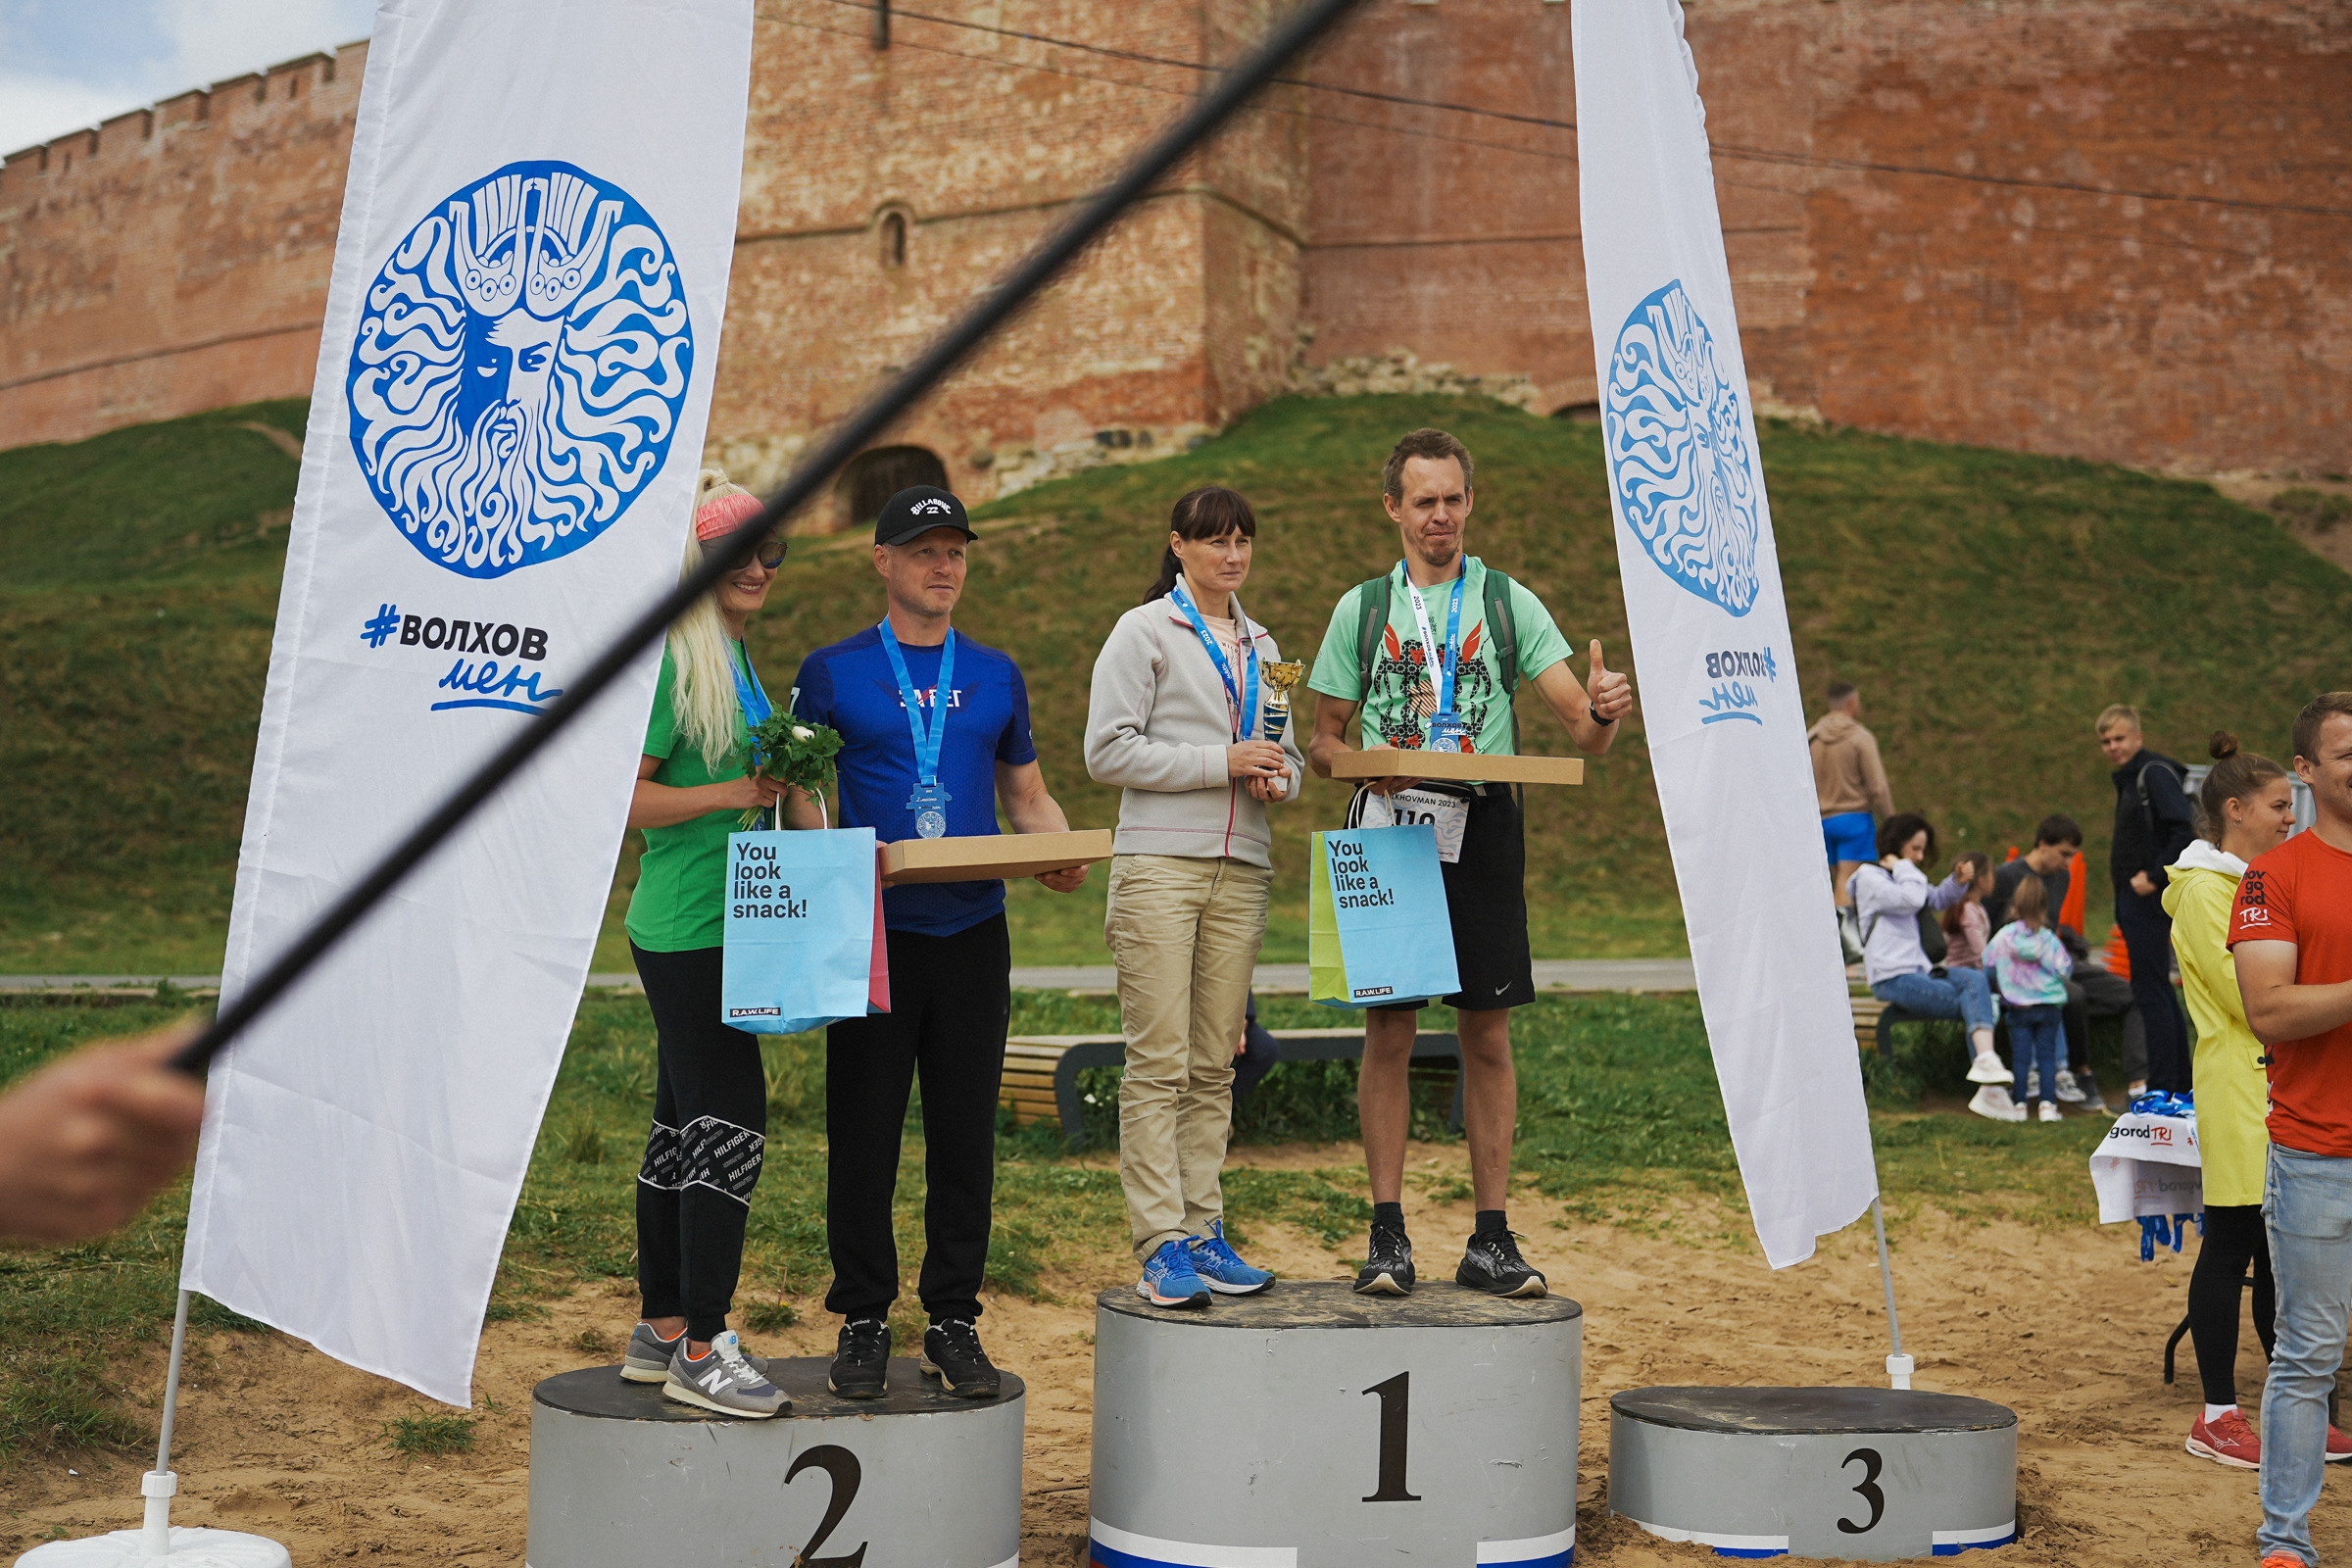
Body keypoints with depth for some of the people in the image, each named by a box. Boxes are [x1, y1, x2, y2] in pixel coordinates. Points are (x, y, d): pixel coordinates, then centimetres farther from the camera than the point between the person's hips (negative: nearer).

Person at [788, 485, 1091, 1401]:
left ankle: (954, 1323, 16)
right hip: (874, 935, -2)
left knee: (965, 1133, 6)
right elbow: (797, 794, 3)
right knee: (864, 1133, 1)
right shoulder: (832, 672, 4)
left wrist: (1063, 853, -4)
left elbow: (1027, 794, 17)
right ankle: (863, 1322, 14)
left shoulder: (996, 676, 13)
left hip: (974, 931, 3)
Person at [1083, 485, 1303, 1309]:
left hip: (1240, 870, 6)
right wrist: (1222, 762, -12)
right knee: (1159, 1061, -8)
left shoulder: (1260, 645, 18)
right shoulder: (1144, 631, 0)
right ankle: (1161, 1247, -5)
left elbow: (1288, 753, 23)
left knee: (1213, 1064, 6)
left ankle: (1203, 1232, 11)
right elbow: (1107, 750, -7)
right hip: (1159, 864, -5)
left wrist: (1278, 777, -1)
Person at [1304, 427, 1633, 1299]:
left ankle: (1491, 1237, 8)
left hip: (1482, 831, 0)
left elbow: (1582, 730, 0)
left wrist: (1602, 712, -24)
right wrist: (1364, 764, -9)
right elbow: (1324, 739, 13)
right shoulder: (1362, 608, 11)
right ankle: (1388, 1235, 5)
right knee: (1388, 1032, -1)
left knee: (1487, 1036, 1)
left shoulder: (1510, 604, 9)